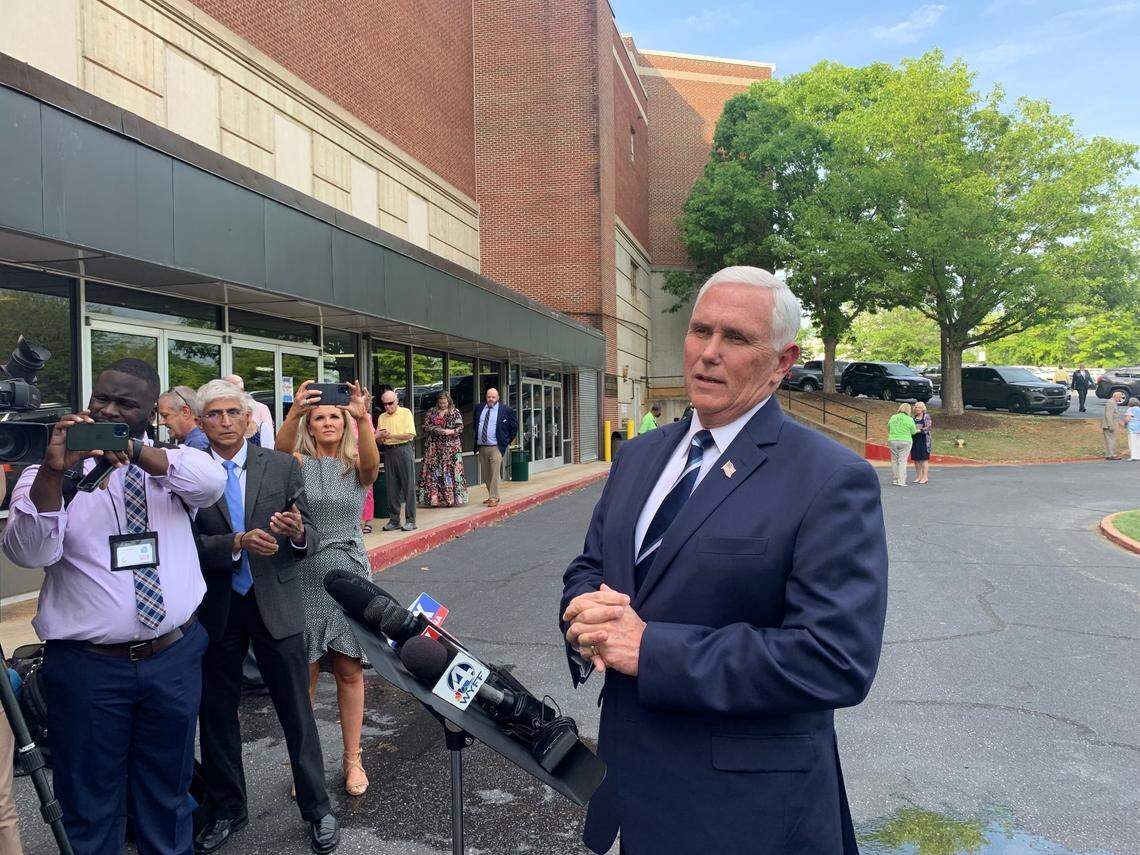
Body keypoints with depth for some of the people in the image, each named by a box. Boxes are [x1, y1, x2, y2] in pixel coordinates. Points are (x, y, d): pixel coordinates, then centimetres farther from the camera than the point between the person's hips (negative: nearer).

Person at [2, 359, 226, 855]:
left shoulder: (170, 466, 3)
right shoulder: (49, 475, -2)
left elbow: (212, 482, -20)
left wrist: (135, 451, -35)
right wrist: (53, 471, -32)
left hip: (174, 659, 2)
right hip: (88, 665, -1)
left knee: (168, 796, 18)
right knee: (90, 805, 11)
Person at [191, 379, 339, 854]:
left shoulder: (283, 467, -1)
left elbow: (310, 539, -1)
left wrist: (298, 534, -23)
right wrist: (237, 543, -24)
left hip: (275, 604, -1)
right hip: (215, 608, 1)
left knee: (296, 712, 7)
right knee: (216, 713, 15)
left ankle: (317, 810, 24)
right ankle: (227, 811, 36)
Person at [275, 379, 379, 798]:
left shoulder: (357, 466, 2)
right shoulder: (299, 463, 1)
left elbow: (372, 460, -23)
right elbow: (279, 452, -23)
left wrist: (363, 417, -41)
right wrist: (293, 412, -42)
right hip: (304, 577, 0)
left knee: (350, 671, 7)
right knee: (304, 673, 5)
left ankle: (352, 758, 20)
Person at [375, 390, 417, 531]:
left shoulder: (406, 412, -1)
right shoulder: (381, 417, 14)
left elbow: (409, 435, -10)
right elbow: (379, 440, 15)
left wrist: (391, 435, -14)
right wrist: (380, 436, -7)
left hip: (404, 450, -5)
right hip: (388, 452, 5)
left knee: (408, 486, -4)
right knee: (391, 487, 5)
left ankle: (410, 520, 0)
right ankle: (394, 520, 13)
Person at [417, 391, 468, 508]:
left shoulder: (454, 412, 4)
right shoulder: (431, 412, 10)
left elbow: (460, 428, -1)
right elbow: (425, 426, 4)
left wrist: (451, 432, -19)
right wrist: (436, 429, -13)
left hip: (451, 447, -2)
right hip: (434, 447, 2)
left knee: (450, 470, -5)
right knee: (433, 470, -3)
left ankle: (450, 498, 0)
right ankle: (434, 498, 1)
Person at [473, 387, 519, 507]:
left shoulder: (505, 410, -3)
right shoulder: (479, 408, 10)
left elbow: (515, 426, 4)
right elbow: (475, 424, 26)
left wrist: (507, 441, 3)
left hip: (495, 447, -5)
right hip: (481, 447, 5)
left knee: (494, 474, -9)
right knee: (485, 475, 11)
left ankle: (493, 498, -5)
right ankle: (492, 496, 22)